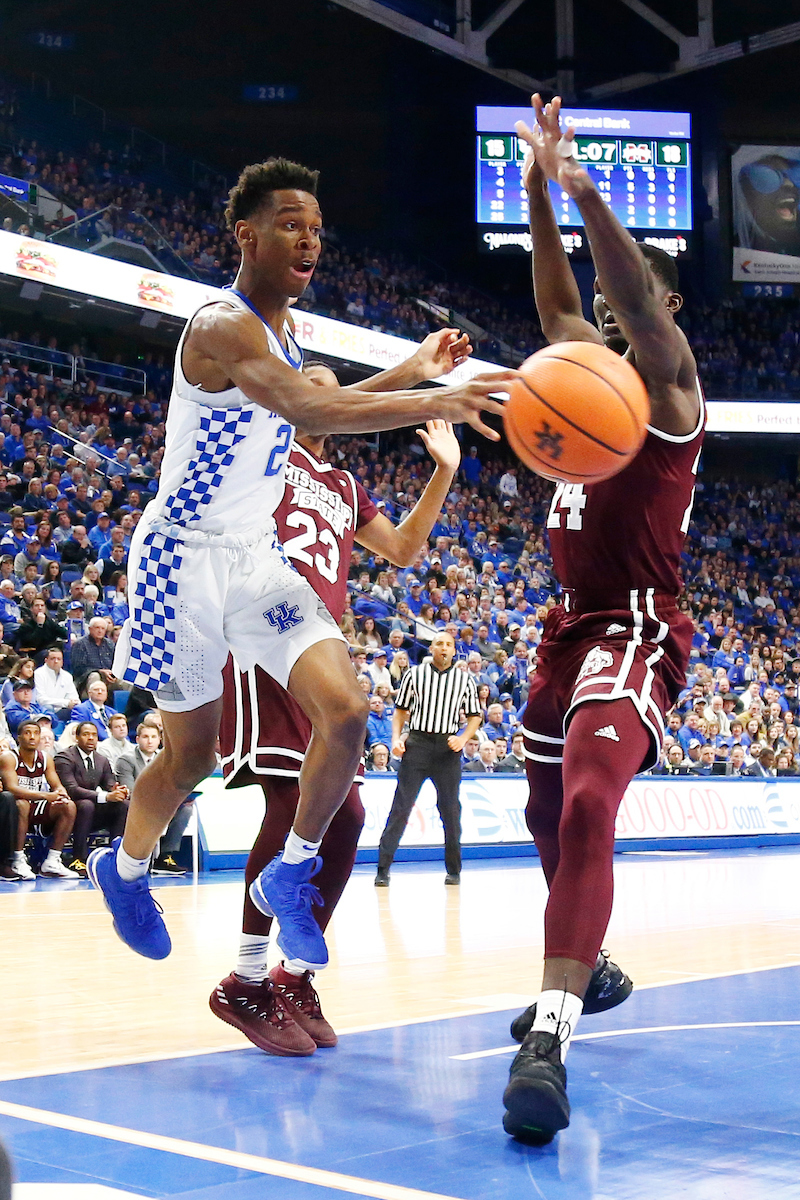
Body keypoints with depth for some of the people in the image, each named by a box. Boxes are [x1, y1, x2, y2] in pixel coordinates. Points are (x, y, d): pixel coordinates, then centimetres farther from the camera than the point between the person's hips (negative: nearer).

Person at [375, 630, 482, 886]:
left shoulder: (465, 680, 8)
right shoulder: (414, 675, 6)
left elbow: (475, 716, 12)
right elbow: (401, 710, 12)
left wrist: (463, 738, -6)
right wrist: (396, 739, -3)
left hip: (448, 748, 1)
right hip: (417, 743, -1)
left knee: (450, 808, 5)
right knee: (401, 806, -6)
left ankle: (453, 870, 18)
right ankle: (383, 869, -4)